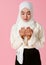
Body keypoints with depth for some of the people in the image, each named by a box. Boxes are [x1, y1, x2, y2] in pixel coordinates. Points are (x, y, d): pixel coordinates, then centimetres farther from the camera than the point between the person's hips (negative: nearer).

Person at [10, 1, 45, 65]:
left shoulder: (38, 26, -6)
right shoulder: (15, 27, -4)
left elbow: (40, 45, -6)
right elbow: (13, 46, -4)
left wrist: (31, 37, -21)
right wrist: (20, 36, -20)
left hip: (34, 57, 0)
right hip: (21, 56, 0)